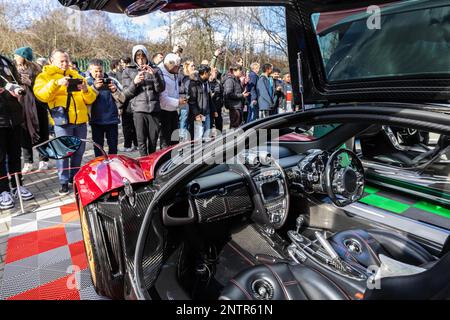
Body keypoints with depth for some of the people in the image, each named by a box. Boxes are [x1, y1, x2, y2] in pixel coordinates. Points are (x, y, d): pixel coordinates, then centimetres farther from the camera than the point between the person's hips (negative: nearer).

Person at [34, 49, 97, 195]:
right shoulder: (45, 76, 6)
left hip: (80, 119, 4)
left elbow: (91, 99, 13)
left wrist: (86, 90, -8)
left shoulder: (76, 75, 18)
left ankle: (75, 177, 25)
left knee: (79, 151, 10)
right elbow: (41, 95, -13)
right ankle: (64, 182, 7)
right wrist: (56, 83, -24)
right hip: (62, 119, -4)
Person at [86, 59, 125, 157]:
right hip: (96, 120, 0)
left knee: (113, 147, 7)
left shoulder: (112, 80, 2)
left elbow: (122, 100, 0)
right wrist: (95, 87, -24)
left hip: (112, 119, 0)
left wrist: (114, 90, -19)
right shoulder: (87, 82, 2)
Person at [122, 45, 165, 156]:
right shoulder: (128, 71, 11)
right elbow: (126, 93, 5)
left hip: (154, 109, 1)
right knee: (141, 140, -3)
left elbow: (161, 88, -1)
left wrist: (154, 74, -16)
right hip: (139, 110, -1)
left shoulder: (155, 70, 12)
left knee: (153, 140, 5)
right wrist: (134, 82, -13)